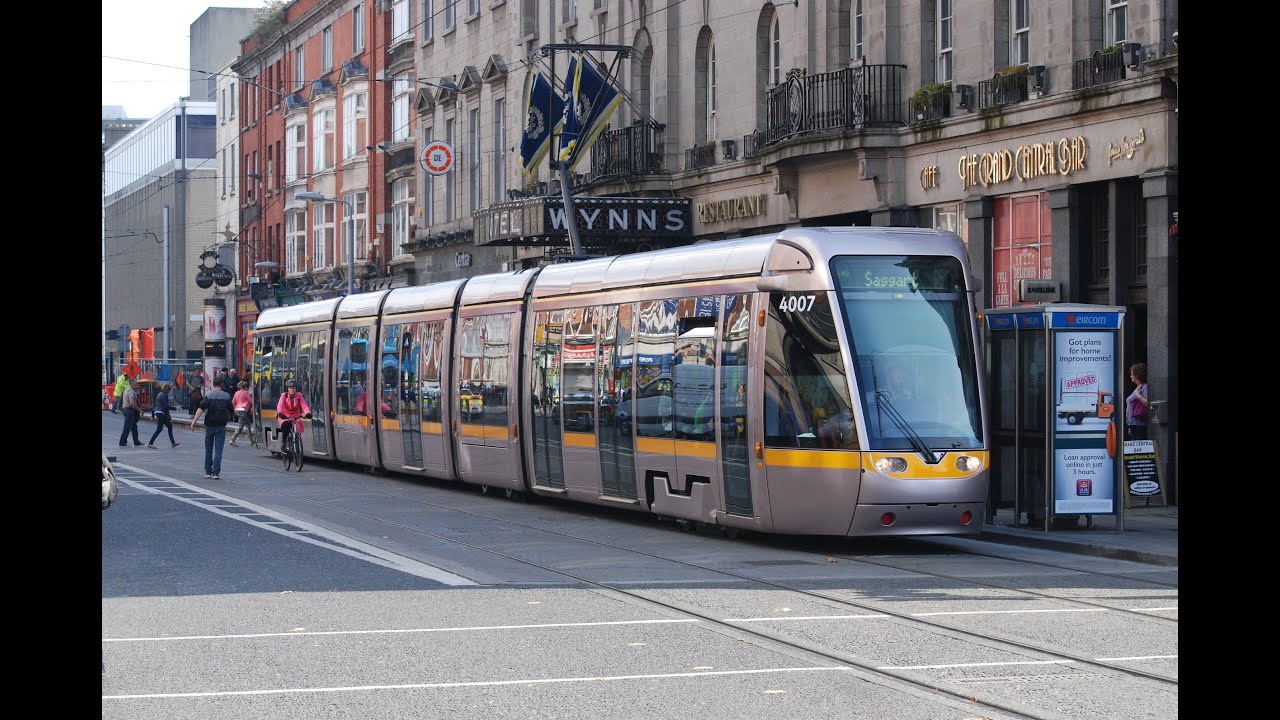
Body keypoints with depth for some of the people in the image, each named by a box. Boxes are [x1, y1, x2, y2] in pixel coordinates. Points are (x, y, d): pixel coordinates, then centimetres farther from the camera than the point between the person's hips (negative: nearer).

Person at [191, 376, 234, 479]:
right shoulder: (226, 396, 2)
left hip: (210, 425, 0)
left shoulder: (209, 395, -5)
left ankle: (208, 471, 18)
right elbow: (230, 411, 10)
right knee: (218, 450, -2)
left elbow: (201, 409, -15)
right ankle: (216, 472, -11)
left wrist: (194, 421, -17)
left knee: (208, 449, 13)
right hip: (221, 426, 0)